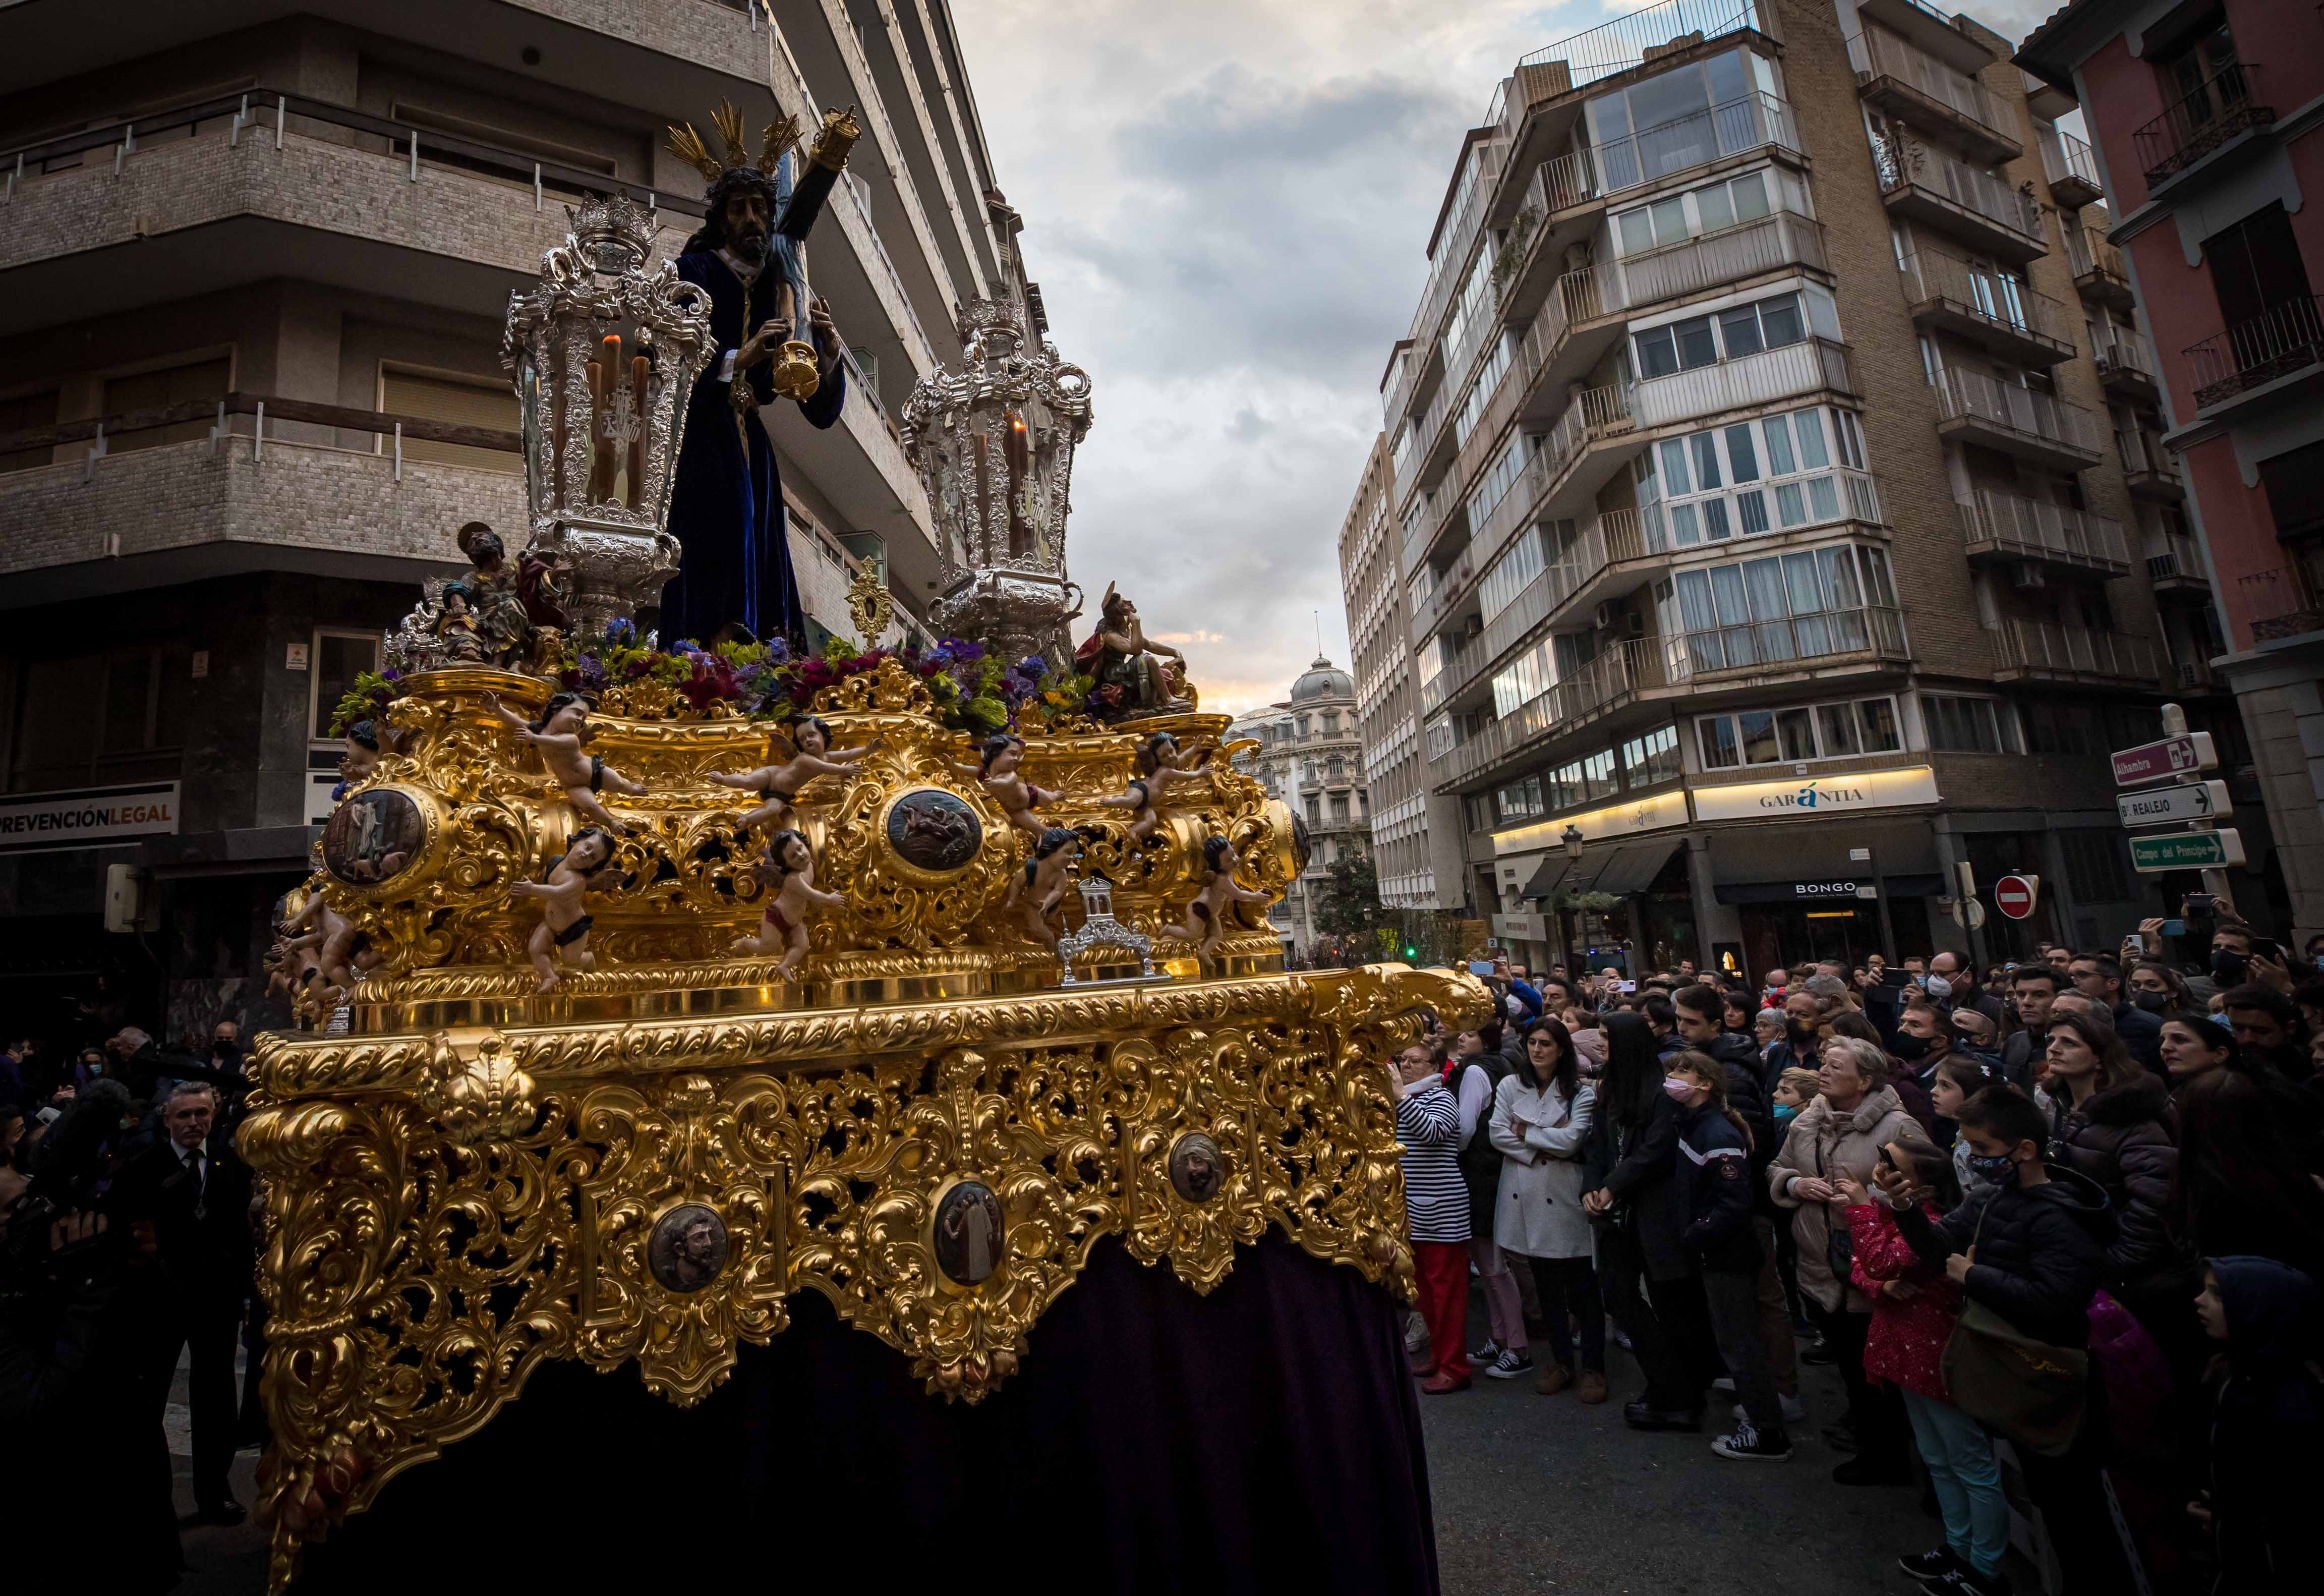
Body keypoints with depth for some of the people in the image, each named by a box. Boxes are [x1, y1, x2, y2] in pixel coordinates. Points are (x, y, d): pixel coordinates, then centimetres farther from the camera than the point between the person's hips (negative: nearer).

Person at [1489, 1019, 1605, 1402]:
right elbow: (1497, 1134, -5)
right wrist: (1544, 1148, -12)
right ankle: (1561, 1361, 27)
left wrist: (1523, 1131, -8)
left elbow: (1571, 1140, -14)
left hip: (1565, 1197, -3)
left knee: (1583, 1287, 4)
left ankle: (1592, 1367, 18)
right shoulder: (1510, 1086, 5)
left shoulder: (1581, 1091, -3)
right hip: (1526, 1195, 3)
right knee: (1545, 1285, 14)